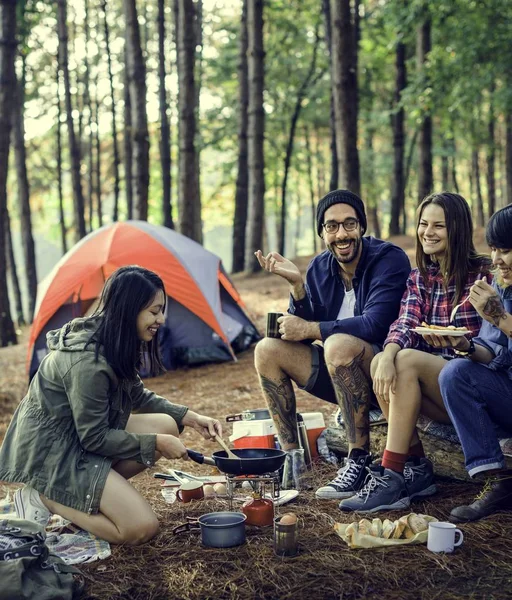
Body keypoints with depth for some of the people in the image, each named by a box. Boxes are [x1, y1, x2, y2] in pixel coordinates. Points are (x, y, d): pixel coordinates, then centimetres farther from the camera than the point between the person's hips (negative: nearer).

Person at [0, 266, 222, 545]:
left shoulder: (115, 344, 0)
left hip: (78, 438, 10)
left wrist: (190, 417, 4)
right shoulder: (87, 362, -29)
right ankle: (44, 498, -3)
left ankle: (85, 494, 2)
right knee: (142, 528, -16)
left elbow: (138, 396, 14)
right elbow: (94, 439, -22)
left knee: (167, 425, -1)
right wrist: (157, 442, -14)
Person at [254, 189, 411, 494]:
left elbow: (375, 326, -27)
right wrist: (297, 283, -14)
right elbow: (301, 327, 1)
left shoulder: (390, 259, -16)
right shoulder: (320, 268, 2)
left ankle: (360, 460, -25)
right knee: (267, 350, -6)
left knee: (339, 345, -36)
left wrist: (309, 330, -20)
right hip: (342, 372, 7)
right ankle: (291, 456, -4)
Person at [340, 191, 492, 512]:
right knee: (383, 362, -24)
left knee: (407, 360, -30)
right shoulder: (418, 278, 11)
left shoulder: (484, 273, -4)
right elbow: (405, 324, -6)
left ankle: (391, 477, -32)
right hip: (432, 386, 5)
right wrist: (388, 353, -28)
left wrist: (462, 344, -26)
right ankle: (417, 470, -19)